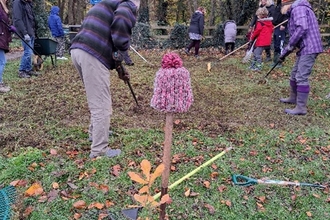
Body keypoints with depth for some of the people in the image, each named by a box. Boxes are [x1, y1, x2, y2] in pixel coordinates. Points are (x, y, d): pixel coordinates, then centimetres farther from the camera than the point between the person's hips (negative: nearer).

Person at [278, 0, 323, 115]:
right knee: (294, 74, 19)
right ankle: (293, 98, 34)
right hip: (304, 48, 10)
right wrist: (285, 52, 15)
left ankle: (301, 108, -7)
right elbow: (295, 35, 22)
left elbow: (302, 28, -25)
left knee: (302, 77, -10)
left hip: (309, 48, -10)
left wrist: (288, 47, -17)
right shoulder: (295, 12, 23)